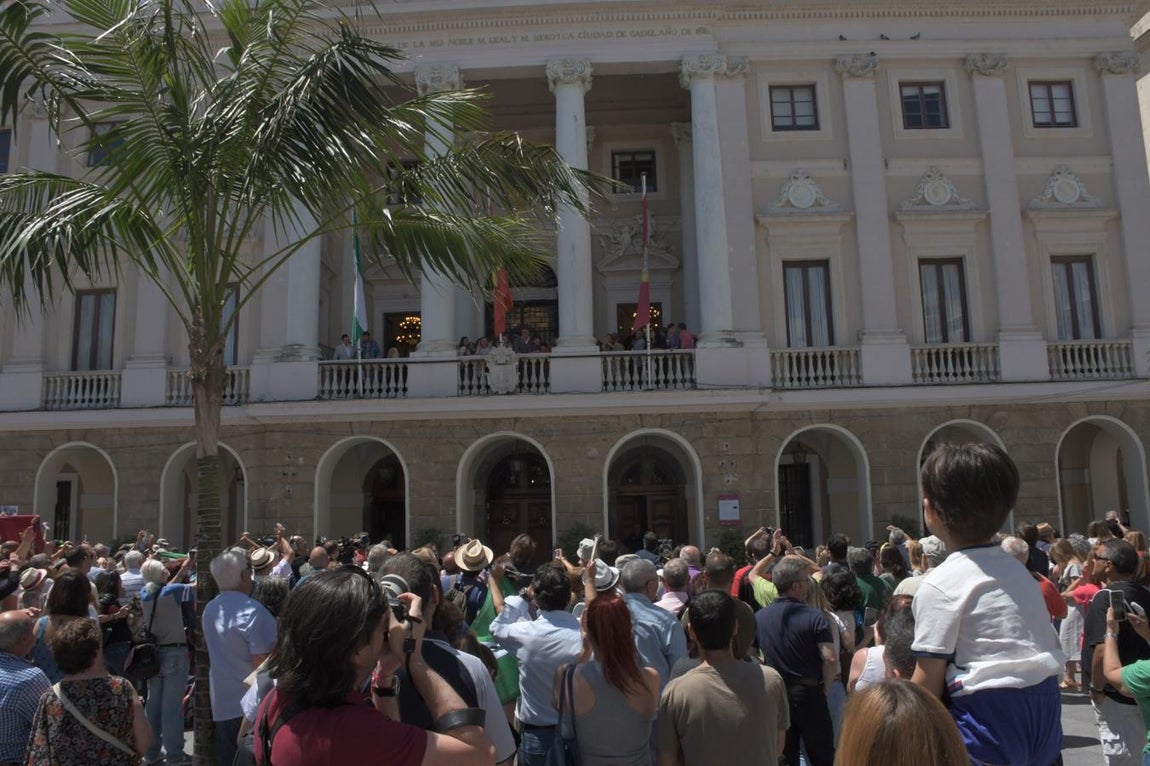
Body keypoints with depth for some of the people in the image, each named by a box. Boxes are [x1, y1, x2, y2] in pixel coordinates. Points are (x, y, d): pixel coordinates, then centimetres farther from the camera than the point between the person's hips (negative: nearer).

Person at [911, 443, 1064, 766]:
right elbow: (1050, 647, 14)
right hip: (1044, 712, 9)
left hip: (989, 715, -8)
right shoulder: (1017, 569, 9)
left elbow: (927, 684, -13)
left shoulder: (940, 584, -15)